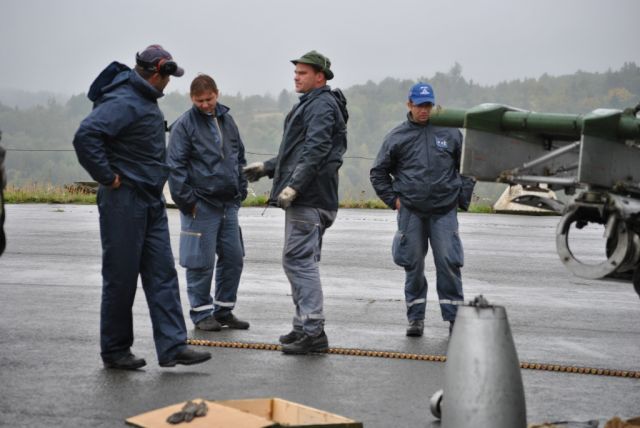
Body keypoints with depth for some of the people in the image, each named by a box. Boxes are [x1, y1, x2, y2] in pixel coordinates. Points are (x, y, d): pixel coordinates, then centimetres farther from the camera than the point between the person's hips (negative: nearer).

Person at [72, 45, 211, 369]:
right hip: (124, 201, -9)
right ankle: (115, 351, 13)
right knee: (121, 279, 1)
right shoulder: (122, 101, -18)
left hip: (151, 202, 9)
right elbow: (85, 136, -30)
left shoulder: (145, 99, 13)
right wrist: (107, 177, -22)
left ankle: (172, 346, 6)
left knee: (163, 275, 5)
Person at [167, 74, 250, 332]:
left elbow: (239, 158, 22)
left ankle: (224, 310, 20)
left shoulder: (227, 120, 13)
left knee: (233, 258, 9)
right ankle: (201, 313, 10)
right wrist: (187, 201, -13)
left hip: (229, 204, 6)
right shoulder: (184, 125, -6)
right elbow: (175, 166, -10)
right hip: (201, 205, -6)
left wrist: (241, 191, 14)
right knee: (202, 262, -2)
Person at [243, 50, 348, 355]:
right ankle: (305, 327, 21)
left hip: (308, 199, -11)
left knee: (298, 260, -13)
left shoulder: (322, 105, -10)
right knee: (299, 261, 15)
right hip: (304, 198, 11)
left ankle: (313, 332, -14)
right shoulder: (312, 104, 24)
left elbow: (315, 150, -22)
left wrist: (294, 185, -28)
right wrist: (268, 167, 29)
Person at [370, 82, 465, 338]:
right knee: (413, 265, 5)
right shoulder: (397, 137, 5)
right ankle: (416, 318, 14)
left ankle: (454, 317, 4)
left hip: (444, 210, 0)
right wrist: (393, 199, 4)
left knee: (449, 263, -4)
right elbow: (378, 173, 12)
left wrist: (463, 194, 8)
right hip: (411, 211, 0)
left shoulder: (449, 133, 5)